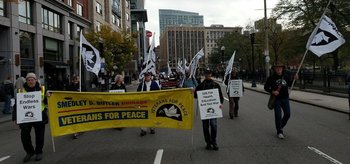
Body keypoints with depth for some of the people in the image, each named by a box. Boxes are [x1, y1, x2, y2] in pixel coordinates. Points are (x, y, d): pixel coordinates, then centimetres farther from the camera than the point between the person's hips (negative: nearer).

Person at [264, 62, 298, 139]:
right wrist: (272, 91, -17)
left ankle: (280, 126, 30)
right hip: (276, 99, -4)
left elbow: (290, 84, 20)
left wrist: (294, 79, 3)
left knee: (287, 114, 5)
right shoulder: (271, 78, -6)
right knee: (278, 115, -4)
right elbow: (266, 87, -1)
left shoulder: (286, 76, 5)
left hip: (285, 98, 4)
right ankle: (279, 132, 8)